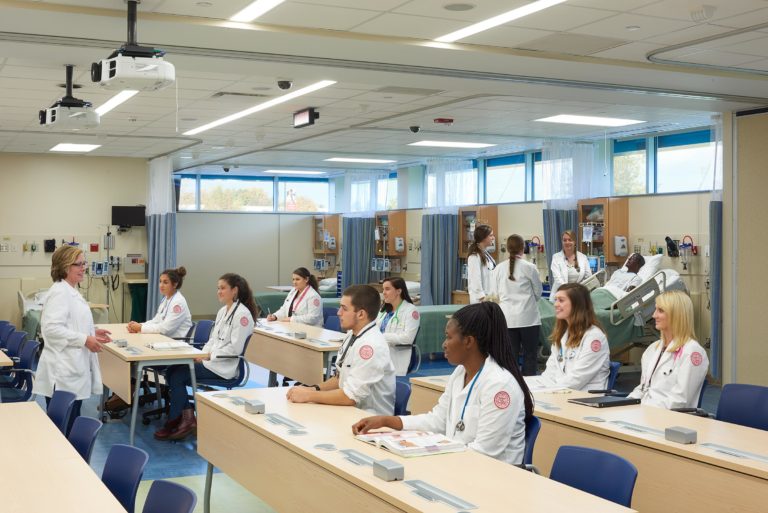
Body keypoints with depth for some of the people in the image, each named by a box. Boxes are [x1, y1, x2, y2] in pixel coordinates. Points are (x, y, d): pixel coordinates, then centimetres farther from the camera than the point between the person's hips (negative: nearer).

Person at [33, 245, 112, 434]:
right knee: (61, 427, -4)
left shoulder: (71, 291, 16)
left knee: (71, 425, 15)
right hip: (63, 373, -10)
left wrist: (92, 333, 11)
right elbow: (52, 328, -25)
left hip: (73, 370, 10)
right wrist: (85, 340, -22)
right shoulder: (60, 292, -15)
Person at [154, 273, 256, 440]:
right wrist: (202, 354, 1)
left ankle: (175, 421, 1)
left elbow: (235, 348, -18)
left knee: (178, 375, -15)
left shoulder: (242, 314, -13)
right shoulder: (223, 311, 15)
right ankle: (187, 417, -5)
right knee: (171, 371, -10)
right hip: (210, 360, 9)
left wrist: (209, 356, -16)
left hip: (223, 366, -9)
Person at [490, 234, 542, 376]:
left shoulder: (499, 269, -1)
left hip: (507, 318, 2)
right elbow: (538, 292, 5)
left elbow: (494, 294, 4)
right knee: (529, 355, 6)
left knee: (511, 356, 7)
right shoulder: (529, 267, -7)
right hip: (528, 317, -2)